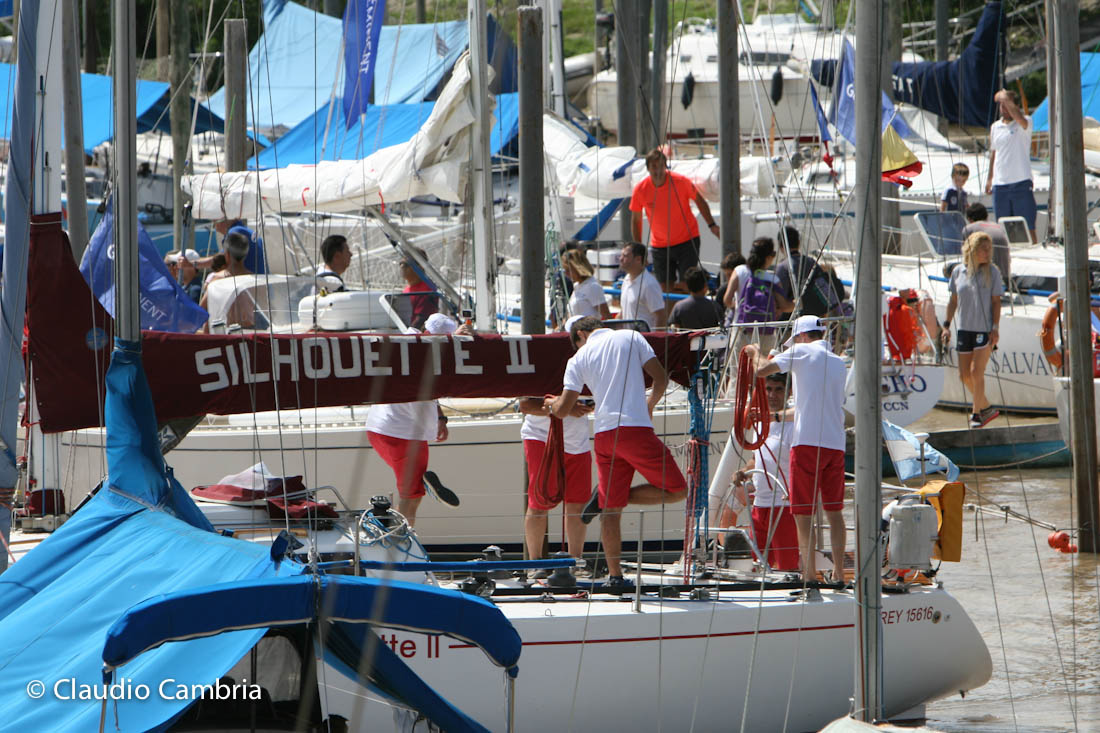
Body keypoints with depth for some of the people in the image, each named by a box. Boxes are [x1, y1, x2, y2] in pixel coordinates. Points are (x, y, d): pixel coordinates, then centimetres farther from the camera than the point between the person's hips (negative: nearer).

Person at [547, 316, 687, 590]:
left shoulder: (579, 359, 12)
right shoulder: (631, 338, 10)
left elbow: (562, 410, 9)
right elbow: (661, 378, 5)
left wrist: (552, 403, 32)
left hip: (603, 434, 3)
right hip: (636, 428, -3)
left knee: (611, 508, 7)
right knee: (676, 490, 5)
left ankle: (614, 575, 4)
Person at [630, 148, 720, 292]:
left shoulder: (681, 181, -15)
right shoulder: (640, 190, -11)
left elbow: (700, 201, 2)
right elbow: (636, 220, 3)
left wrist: (711, 225, -5)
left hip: (687, 240, -2)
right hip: (659, 246, 2)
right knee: (665, 288, 0)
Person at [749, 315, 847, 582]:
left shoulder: (802, 352, -1)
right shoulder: (839, 362, 19)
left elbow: (761, 371, -8)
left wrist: (756, 352, 16)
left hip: (807, 442, -6)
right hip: (836, 443, 6)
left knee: (803, 512, -3)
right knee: (834, 510, 11)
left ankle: (810, 573, -9)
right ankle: (838, 573, 9)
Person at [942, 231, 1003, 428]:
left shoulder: (992, 272, -3)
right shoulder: (958, 271, 5)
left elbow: (996, 302, -3)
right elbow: (953, 300, 13)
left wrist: (995, 328, -11)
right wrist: (947, 325, 8)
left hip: (985, 329, -4)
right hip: (965, 329, 4)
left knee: (976, 372, -10)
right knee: (964, 375, 5)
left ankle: (976, 413, 0)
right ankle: (986, 408, 22)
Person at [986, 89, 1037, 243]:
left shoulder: (1025, 123, -3)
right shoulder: (995, 127, 13)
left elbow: (1019, 118, -28)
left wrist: (1006, 99, -19)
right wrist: (990, 178, 16)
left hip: (1021, 182, -5)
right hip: (1000, 184, 5)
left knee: (1027, 226, -6)